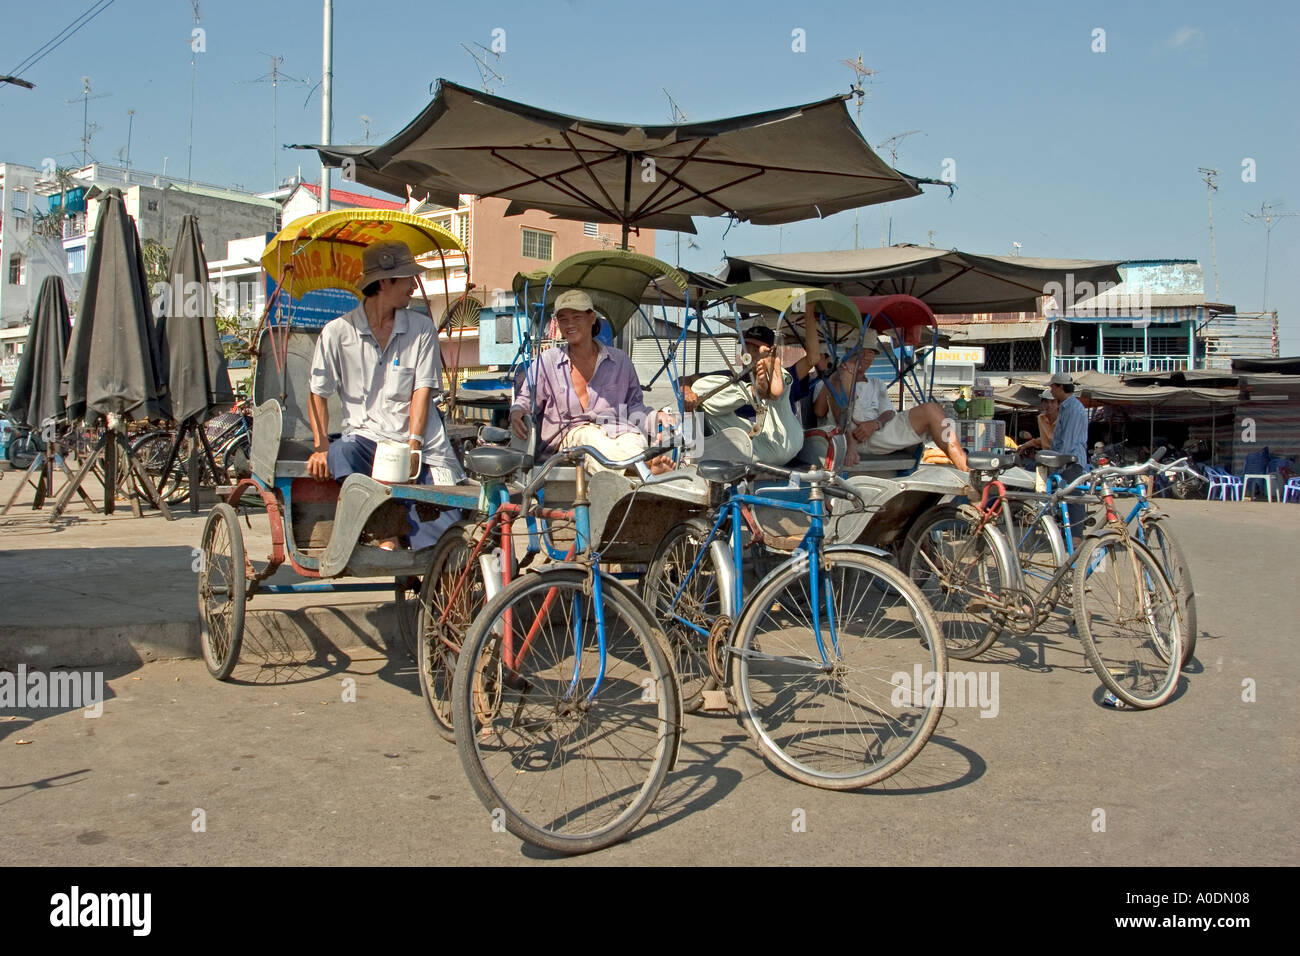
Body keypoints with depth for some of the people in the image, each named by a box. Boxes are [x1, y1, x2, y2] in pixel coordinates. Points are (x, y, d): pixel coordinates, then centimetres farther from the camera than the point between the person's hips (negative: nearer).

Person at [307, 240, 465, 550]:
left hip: (420, 443, 1)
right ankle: (388, 535, -27)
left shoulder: (422, 328, 7)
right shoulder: (338, 332, 4)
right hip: (365, 435, 0)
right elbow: (318, 394, 6)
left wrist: (413, 446, -12)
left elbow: (422, 389, 0)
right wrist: (320, 446, -8)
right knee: (340, 455, -35)